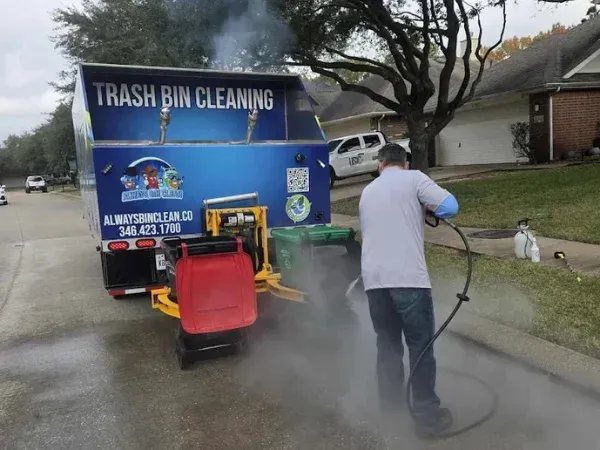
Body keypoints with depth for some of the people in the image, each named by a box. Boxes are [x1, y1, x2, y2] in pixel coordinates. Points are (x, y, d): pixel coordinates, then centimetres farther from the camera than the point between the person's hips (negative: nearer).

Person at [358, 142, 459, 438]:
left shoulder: (368, 192, 21)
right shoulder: (414, 179, 4)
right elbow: (449, 207, -8)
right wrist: (427, 210, 13)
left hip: (373, 279, 5)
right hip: (408, 278, -5)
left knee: (387, 343, 20)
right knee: (421, 347, 7)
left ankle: (391, 402, 34)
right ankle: (428, 416, 15)